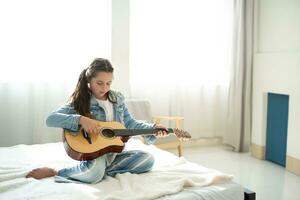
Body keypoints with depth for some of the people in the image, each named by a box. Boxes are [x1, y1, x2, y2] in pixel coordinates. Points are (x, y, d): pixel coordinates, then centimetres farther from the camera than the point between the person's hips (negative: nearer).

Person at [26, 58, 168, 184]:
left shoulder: (117, 99, 7)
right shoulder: (80, 102, -9)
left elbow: (130, 123, 11)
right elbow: (51, 119, -19)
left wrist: (153, 128, -5)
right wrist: (81, 119, -32)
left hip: (114, 152, 6)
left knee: (148, 159, -11)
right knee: (95, 172, -37)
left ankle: (104, 170, -13)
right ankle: (53, 172, -12)